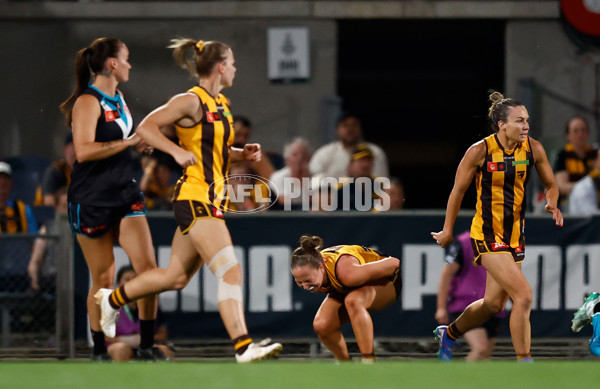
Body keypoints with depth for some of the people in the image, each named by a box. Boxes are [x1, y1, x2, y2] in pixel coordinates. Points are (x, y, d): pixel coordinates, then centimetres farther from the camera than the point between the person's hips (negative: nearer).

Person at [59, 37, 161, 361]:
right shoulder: (88, 102, -12)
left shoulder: (119, 100, 14)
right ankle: (99, 352, 12)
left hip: (124, 194, 7)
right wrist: (130, 141, -21)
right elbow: (84, 150, -25)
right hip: (91, 200, -7)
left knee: (148, 267, -6)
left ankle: (147, 346, 1)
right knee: (103, 279, -2)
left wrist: (143, 140, 14)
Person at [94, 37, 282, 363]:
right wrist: (178, 152, -23)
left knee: (177, 276, 17)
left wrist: (243, 154, 7)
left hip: (212, 199, 10)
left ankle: (112, 299, 34)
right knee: (230, 271, -18)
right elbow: (146, 127, -13)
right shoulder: (191, 101, -11)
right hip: (195, 198, -10)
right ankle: (243, 346, -23)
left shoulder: (221, 103, 15)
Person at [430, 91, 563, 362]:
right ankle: (525, 363, -11)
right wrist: (447, 230, 5)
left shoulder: (534, 149, -3)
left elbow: (550, 184, 13)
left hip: (515, 235, 6)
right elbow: (458, 190, -3)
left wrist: (552, 204, -8)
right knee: (523, 295, -19)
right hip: (487, 235, -6)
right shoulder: (480, 151, -15)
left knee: (494, 304, 18)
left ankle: (449, 334, 44)